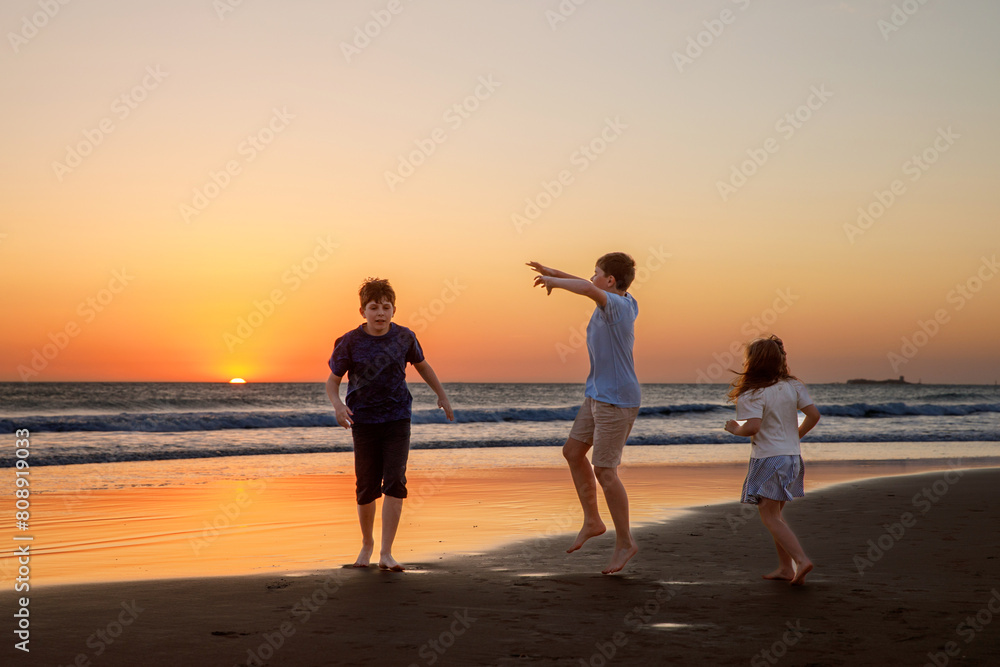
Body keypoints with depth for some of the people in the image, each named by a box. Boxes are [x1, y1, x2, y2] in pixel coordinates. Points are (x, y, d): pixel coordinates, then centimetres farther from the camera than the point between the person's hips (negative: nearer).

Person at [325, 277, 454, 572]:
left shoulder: (404, 337, -3)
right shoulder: (350, 342, -8)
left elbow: (421, 365, 16)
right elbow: (332, 380, -2)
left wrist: (442, 395, 19)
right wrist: (337, 405, -22)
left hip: (397, 420, 1)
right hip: (364, 422, -1)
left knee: (395, 483, -12)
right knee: (367, 488, 4)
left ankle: (386, 553, -9)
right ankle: (366, 544, 28)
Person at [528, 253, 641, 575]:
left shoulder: (617, 305, -20)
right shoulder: (623, 302, 6)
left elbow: (588, 289, -40)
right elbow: (591, 288, 26)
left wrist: (553, 281, -23)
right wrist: (554, 273, 24)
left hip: (616, 401, -10)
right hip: (598, 395, 10)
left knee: (604, 471, -6)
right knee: (573, 452, 14)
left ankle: (624, 542, 5)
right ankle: (592, 521, 23)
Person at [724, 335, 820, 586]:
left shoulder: (752, 394, -14)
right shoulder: (792, 386, 4)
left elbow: (753, 426, -26)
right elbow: (814, 414, 1)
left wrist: (735, 429, -5)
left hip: (768, 459, -7)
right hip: (792, 456, 7)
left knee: (770, 517, -3)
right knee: (775, 513, 19)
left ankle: (801, 560, -17)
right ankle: (786, 567, 18)